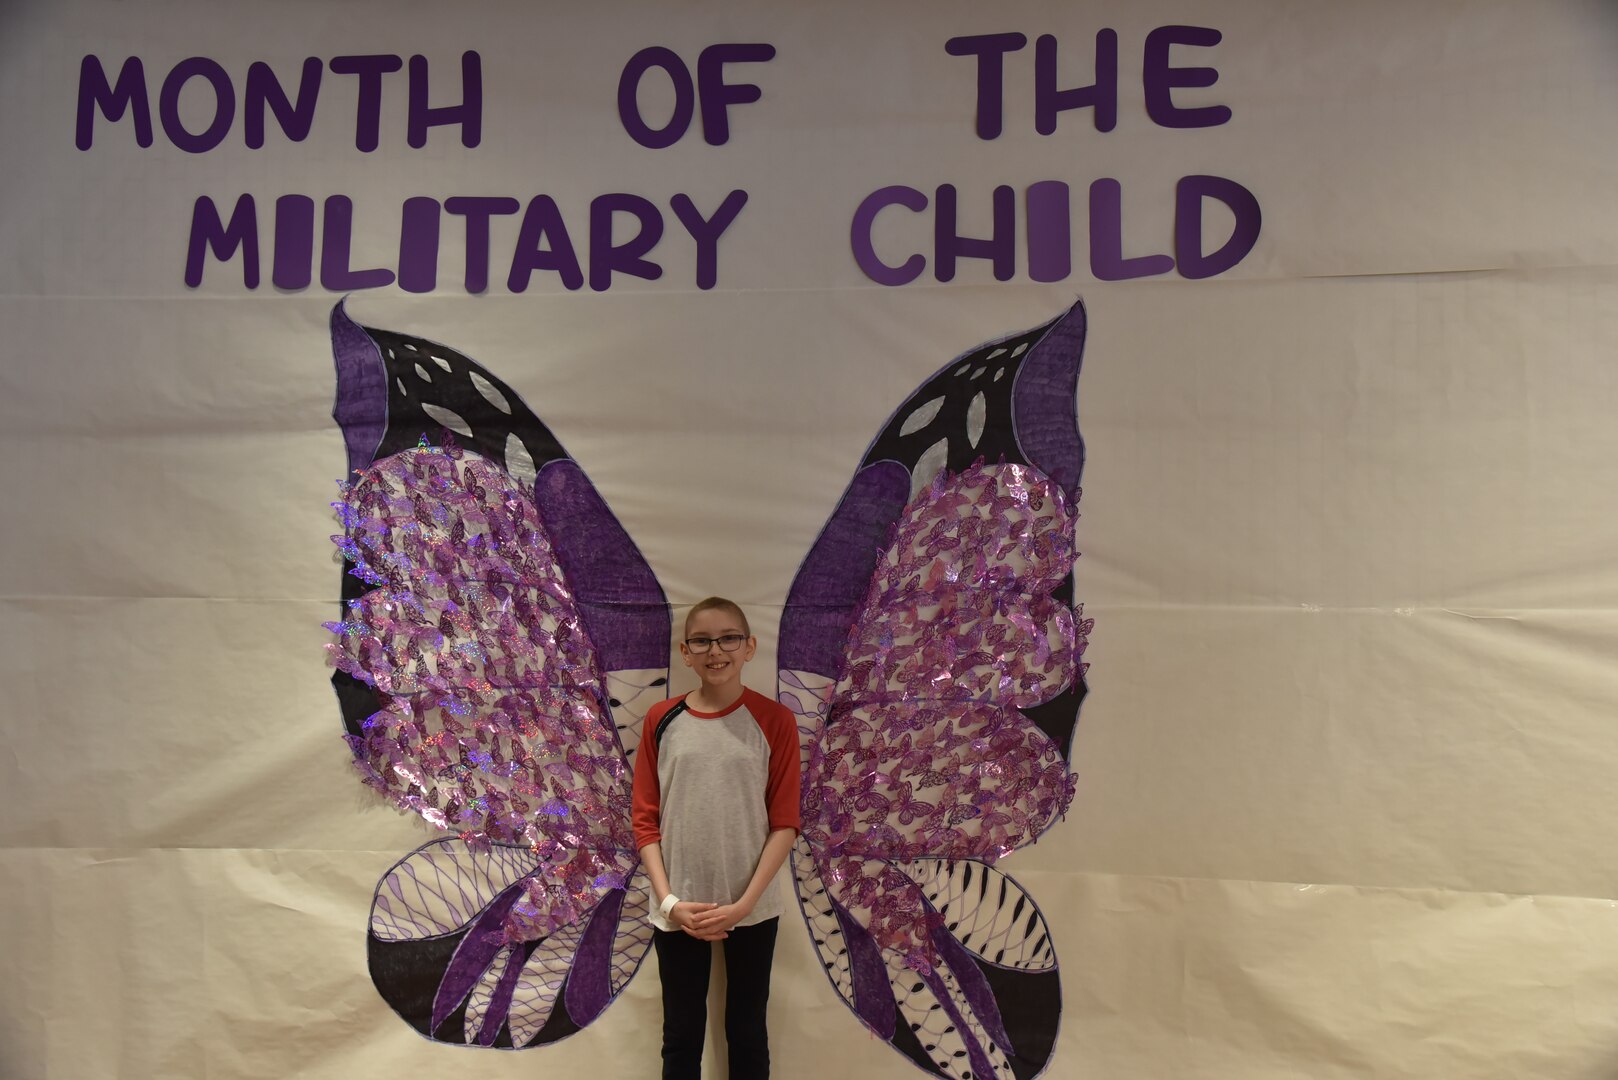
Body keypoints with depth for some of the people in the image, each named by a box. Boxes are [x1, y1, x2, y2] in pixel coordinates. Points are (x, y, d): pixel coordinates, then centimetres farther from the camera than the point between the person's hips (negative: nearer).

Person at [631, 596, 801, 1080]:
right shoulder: (661, 720, -2)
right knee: (681, 1036, 14)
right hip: (678, 911, 1)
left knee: (747, 1032, 14)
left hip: (752, 910, -1)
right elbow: (645, 820, 0)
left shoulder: (774, 720, -6)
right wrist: (668, 900, -9)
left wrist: (744, 903, -12)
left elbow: (784, 822, -6)